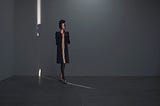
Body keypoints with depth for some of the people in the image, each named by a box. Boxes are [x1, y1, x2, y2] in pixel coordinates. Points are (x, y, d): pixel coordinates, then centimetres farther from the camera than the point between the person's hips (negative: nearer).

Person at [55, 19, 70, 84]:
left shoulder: (66, 33, 10)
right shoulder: (57, 33, -2)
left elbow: (68, 42, 5)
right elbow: (57, 42, -7)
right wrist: (61, 36, -11)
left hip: (65, 50, 5)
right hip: (60, 50, -4)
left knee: (64, 64, 9)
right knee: (62, 63, -8)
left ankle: (61, 76, 24)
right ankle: (63, 78, -7)